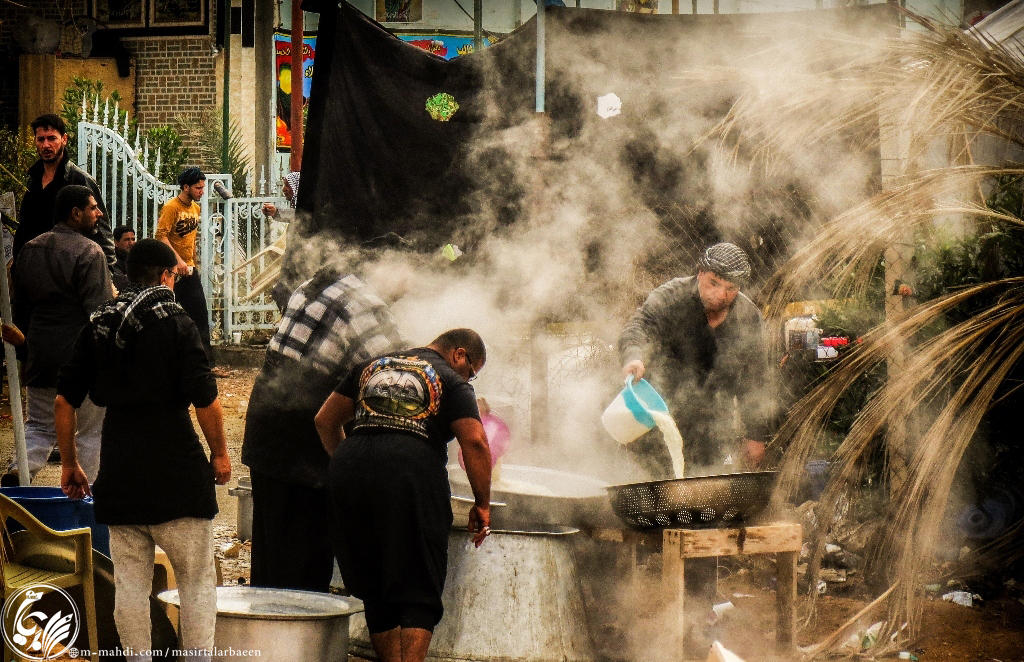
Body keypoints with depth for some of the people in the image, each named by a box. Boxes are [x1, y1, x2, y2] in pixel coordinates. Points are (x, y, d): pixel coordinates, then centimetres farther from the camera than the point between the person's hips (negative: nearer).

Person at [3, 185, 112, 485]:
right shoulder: (89, 252, -14)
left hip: (40, 359, 6)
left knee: (40, 425, 16)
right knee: (92, 430, 6)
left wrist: (26, 349, 25)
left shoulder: (29, 250, 9)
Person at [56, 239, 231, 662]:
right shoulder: (177, 324, -6)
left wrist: (69, 463, 18)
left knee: (130, 581, 9)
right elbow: (205, 401, -12)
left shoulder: (98, 326, 9)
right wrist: (220, 454, 3)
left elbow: (64, 401, 9)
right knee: (197, 579, 4)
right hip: (176, 469, -4)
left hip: (118, 473, 5)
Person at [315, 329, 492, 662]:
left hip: (349, 466, 5)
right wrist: (482, 504, 5)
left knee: (375, 588, 16)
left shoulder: (372, 366, 27)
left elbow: (325, 421, 27)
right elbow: (474, 441, -3)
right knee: (419, 590, 0)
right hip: (412, 472, -5)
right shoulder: (452, 382, 11)